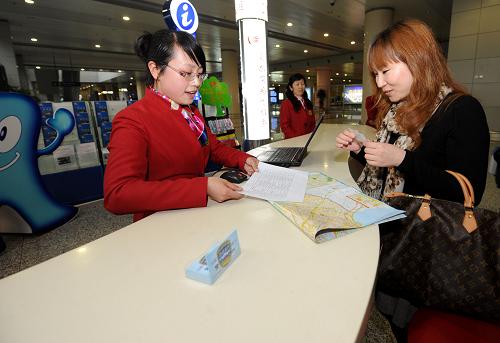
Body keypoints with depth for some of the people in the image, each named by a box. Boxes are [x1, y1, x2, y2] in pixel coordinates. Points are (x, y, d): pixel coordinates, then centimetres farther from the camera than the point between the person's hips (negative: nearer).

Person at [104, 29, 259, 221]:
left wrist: (243, 160, -2)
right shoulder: (132, 121, -15)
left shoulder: (191, 112, 10)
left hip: (198, 214, 7)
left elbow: (214, 147, 20)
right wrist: (202, 188, -34)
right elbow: (116, 194, -27)